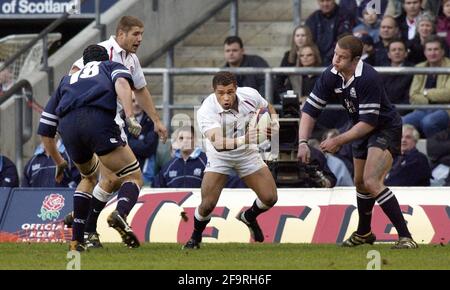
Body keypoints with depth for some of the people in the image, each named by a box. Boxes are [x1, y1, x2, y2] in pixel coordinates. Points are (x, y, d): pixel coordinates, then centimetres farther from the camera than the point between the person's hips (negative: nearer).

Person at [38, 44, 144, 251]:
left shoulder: (67, 81, 40)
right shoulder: (113, 66, 31)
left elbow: (45, 131, 36)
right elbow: (121, 83, 2)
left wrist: (59, 162, 49)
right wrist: (130, 117, -10)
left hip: (67, 126, 4)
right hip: (98, 120, -4)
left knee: (89, 177, 31)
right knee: (133, 177, 7)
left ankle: (76, 240, 21)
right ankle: (120, 213, -26)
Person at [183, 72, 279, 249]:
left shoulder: (250, 95, -20)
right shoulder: (206, 111, -33)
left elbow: (268, 108, 6)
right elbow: (218, 143, -48)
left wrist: (274, 125, -11)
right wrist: (243, 139, -63)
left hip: (248, 154, 3)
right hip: (219, 156, -3)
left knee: (270, 198, -5)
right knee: (207, 205, -14)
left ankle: (248, 217, 31)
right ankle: (195, 238, 18)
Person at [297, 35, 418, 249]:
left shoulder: (368, 79, -32)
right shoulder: (331, 76, -12)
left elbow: (369, 122, -30)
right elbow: (310, 109, -7)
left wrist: (338, 141, -26)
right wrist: (303, 142, -19)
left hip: (386, 129, -8)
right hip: (362, 131, 8)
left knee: (372, 182, -24)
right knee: (360, 183, 22)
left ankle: (405, 237, -23)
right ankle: (364, 233, 45)